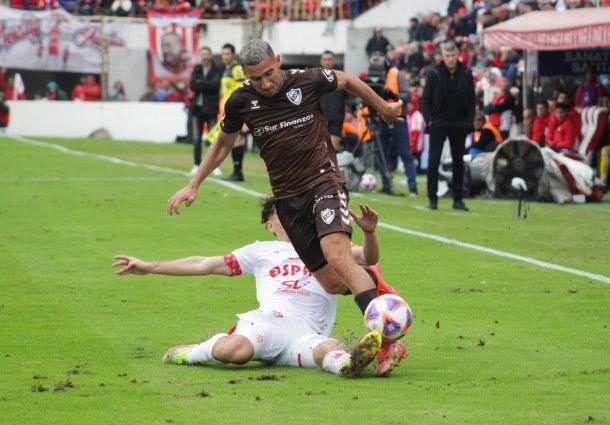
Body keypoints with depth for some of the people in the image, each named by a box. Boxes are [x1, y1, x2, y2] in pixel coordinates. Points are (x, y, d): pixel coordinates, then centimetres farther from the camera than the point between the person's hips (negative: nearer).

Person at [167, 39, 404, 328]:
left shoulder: (307, 81, -8)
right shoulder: (240, 102, -2)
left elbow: (346, 81, 14)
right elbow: (223, 144, 18)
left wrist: (383, 107, 27)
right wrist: (192, 186, 15)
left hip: (324, 181, -3)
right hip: (287, 198, 3)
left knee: (337, 258, -29)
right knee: (333, 285, -3)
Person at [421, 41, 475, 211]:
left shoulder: (466, 74, 4)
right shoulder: (434, 74, -2)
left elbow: (471, 99, 10)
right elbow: (425, 99, 1)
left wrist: (469, 120, 0)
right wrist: (429, 119, -9)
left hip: (459, 124, 2)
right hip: (439, 123, -2)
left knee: (458, 161, 6)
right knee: (434, 160, -6)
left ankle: (458, 199, 12)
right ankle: (432, 198, 0)